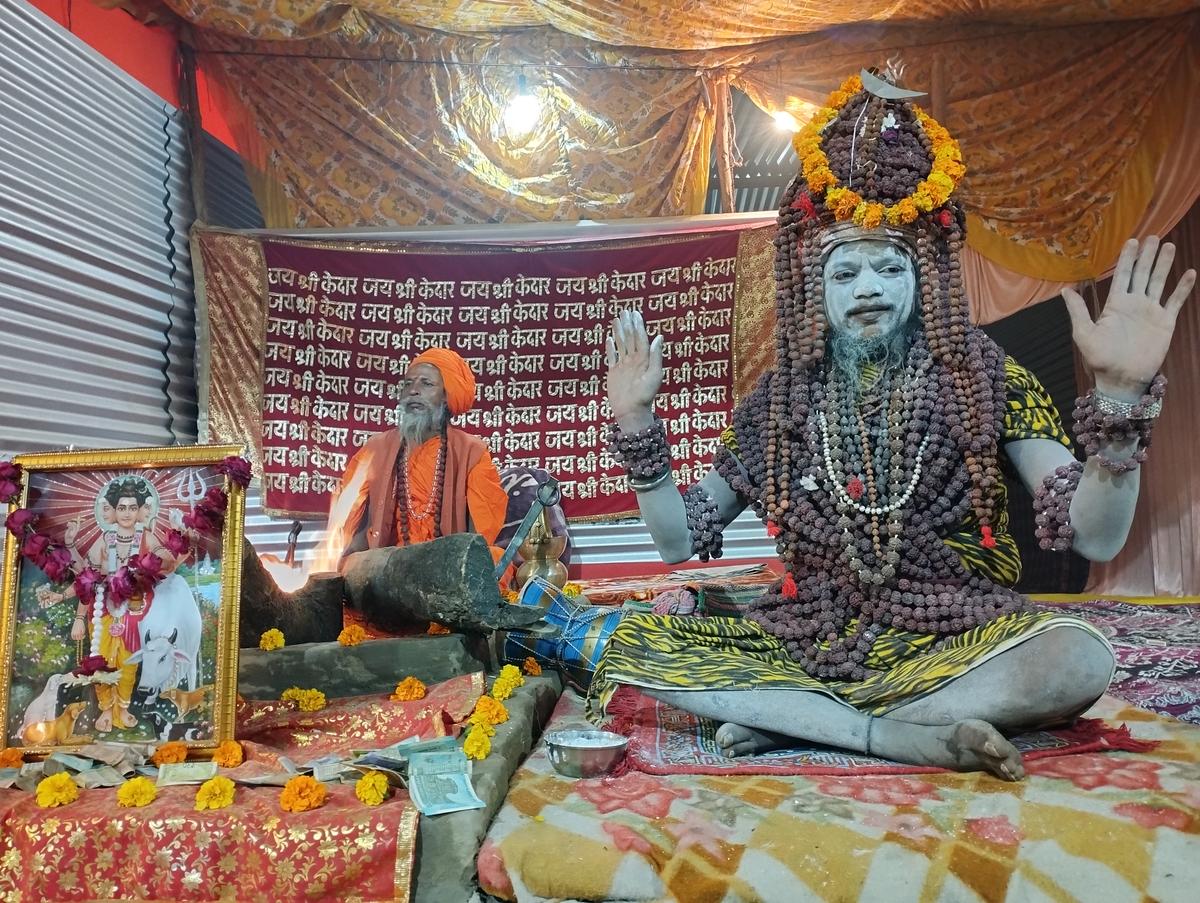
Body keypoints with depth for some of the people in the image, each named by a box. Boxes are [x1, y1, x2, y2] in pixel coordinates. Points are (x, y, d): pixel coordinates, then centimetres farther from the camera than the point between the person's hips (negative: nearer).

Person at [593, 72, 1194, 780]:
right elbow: (679, 541, 4)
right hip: (808, 644, 2)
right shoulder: (782, 399, 3)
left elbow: (1096, 538, -12)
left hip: (955, 646, -1)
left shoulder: (986, 378, -2)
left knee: (1079, 657, -32)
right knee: (636, 647, -17)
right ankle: (907, 736, -21)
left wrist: (1120, 393, -27)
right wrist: (637, 420, -8)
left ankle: (788, 719, -20)